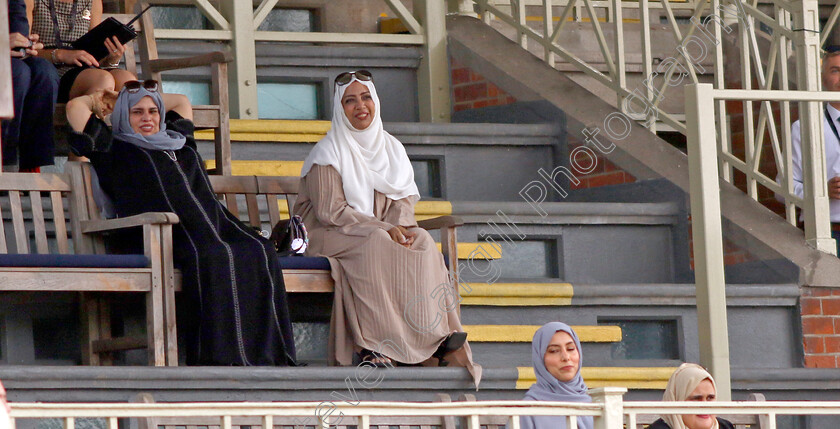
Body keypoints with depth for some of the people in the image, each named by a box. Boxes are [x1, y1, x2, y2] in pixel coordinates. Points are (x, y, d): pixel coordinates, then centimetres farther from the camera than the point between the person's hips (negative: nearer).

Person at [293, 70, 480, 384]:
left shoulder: (391, 148, 14)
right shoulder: (329, 152, -6)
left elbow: (404, 198, 6)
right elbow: (330, 211, -14)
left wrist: (399, 225, -18)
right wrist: (383, 229, -22)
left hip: (384, 232, 5)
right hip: (332, 237, -5)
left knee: (422, 242, -24)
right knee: (376, 245, -36)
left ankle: (437, 338, -32)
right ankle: (370, 344, -40)